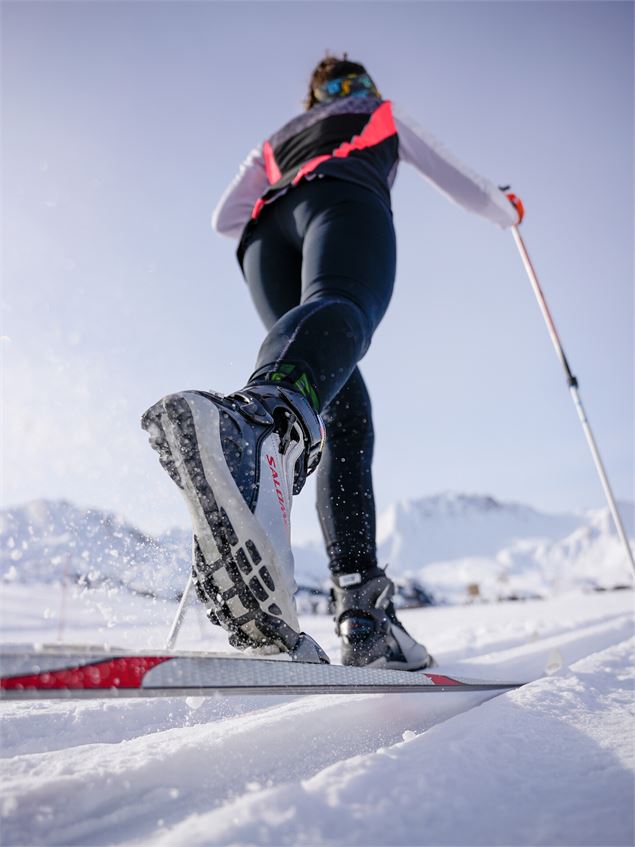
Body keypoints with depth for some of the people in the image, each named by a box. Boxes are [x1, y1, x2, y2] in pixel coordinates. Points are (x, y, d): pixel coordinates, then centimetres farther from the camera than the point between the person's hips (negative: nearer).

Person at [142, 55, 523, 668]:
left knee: (342, 412, -7)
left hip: (267, 231, 4)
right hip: (343, 200, -3)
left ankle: (361, 607, -22)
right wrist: (505, 210, 64)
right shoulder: (385, 116, 39)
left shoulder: (276, 140, 44)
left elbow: (225, 218, 31)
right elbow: (460, 185, 44)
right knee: (340, 310, -37)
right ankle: (263, 419, -74)